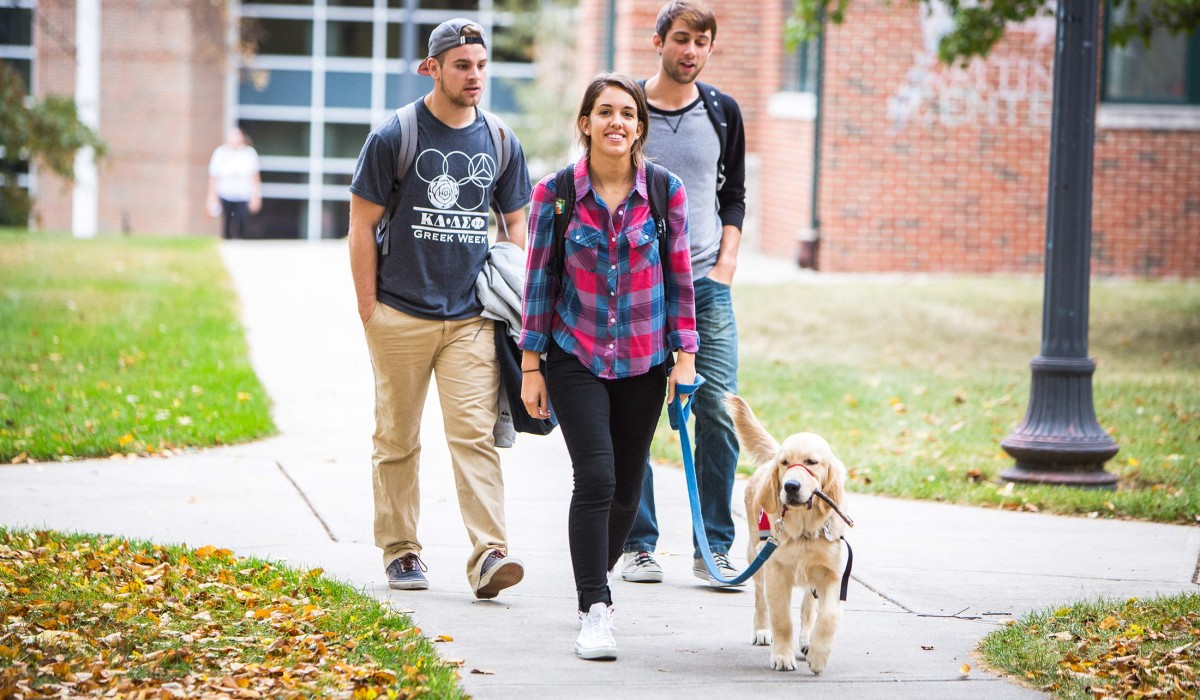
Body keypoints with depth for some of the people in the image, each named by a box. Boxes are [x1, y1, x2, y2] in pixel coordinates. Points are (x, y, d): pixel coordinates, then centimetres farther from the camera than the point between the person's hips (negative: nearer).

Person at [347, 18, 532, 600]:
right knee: (397, 439, 6)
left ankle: (488, 555, -15)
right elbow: (362, 224, -1)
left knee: (475, 433, -9)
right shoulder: (394, 137, -3)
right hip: (401, 316, -2)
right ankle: (400, 552, 16)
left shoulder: (500, 143, 7)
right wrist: (369, 312, -5)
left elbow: (516, 224, 17)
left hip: (472, 318, 2)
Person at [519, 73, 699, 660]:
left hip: (643, 362, 2)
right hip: (576, 359, -2)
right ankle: (594, 611, -11)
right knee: (596, 477, -16)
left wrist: (684, 358, 1)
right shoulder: (555, 194, -5)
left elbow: (679, 277, 4)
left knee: (627, 487, 9)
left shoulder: (665, 192, -1)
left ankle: (595, 581, 34)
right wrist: (530, 367, 0)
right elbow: (540, 280, 0)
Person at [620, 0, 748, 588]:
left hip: (706, 286, 2)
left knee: (720, 413, -5)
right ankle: (638, 545, 9)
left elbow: (733, 197, 15)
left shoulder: (723, 112, 9)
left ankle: (714, 549, 1)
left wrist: (726, 265, 2)